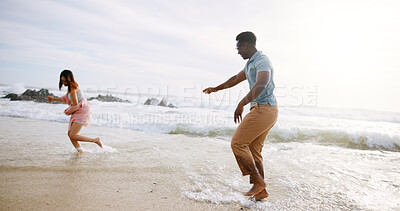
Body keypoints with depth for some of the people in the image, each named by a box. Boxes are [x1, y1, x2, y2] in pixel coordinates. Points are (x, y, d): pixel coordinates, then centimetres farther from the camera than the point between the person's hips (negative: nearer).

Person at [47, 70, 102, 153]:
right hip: (76, 113, 10)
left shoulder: (73, 89, -20)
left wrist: (68, 111, -1)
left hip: (81, 112, -10)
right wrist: (54, 99, 30)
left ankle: (95, 140, -4)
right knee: (70, 134, 8)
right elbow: (66, 98, 28)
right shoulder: (71, 86, 11)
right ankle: (80, 151, 16)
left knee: (73, 136, -12)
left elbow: (75, 105, -20)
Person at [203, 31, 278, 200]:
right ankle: (260, 191, 19)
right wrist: (216, 89, 39)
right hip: (265, 111, 10)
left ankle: (258, 181, 3)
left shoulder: (262, 61, -13)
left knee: (237, 143, -7)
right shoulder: (250, 63, 19)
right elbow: (236, 79, 32)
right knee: (253, 151, 10)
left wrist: (241, 104, -36)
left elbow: (261, 85, -32)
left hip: (263, 109, -10)